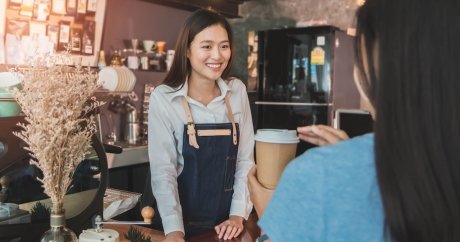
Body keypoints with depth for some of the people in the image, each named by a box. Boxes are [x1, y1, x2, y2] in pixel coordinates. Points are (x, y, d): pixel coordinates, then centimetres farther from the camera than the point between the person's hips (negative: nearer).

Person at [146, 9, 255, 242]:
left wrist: (238, 214, -6)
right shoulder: (163, 98, -14)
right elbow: (162, 170, -15)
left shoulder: (237, 92, -3)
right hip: (183, 222, -3)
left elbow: (245, 159, 0)